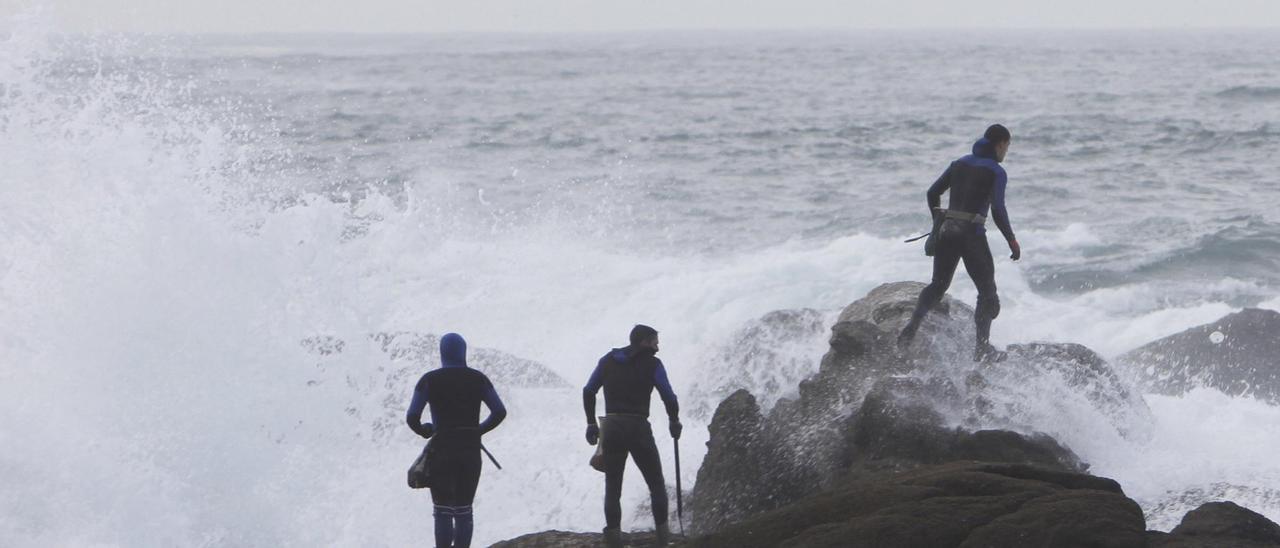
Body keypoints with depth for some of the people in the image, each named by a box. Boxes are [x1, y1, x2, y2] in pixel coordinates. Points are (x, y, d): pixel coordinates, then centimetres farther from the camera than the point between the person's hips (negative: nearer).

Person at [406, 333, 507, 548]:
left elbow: (412, 418, -10)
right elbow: (499, 412, -3)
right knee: (464, 511, 10)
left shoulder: (429, 380, -5)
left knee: (443, 512, 6)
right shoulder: (477, 378, 2)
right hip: (471, 451, 2)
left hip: (441, 451, -2)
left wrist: (424, 431, 12)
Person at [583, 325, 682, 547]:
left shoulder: (608, 360, 10)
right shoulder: (652, 364, -1)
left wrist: (591, 423, 15)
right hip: (639, 428, -3)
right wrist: (674, 421, 11)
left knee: (613, 485, 10)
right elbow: (668, 396, -6)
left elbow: (588, 391, 8)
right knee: (656, 483, 10)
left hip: (611, 428, 3)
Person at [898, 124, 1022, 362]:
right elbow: (998, 211, -14)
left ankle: (912, 326, -2)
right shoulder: (996, 172, -6)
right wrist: (1012, 241, -4)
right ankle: (982, 347, 2)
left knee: (938, 284, 19)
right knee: (987, 291, 7)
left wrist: (939, 222, 26)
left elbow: (932, 193, 13)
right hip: (972, 234, -6)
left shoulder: (960, 164, 12)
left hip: (945, 229, 6)